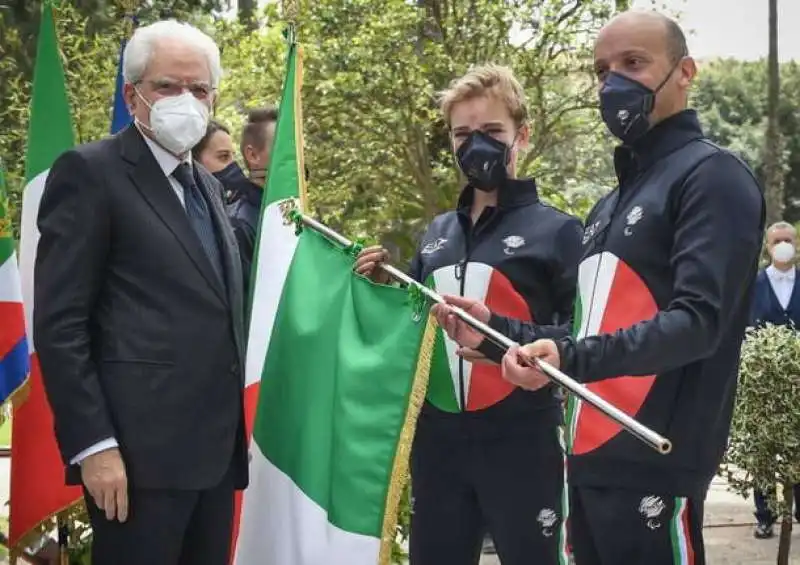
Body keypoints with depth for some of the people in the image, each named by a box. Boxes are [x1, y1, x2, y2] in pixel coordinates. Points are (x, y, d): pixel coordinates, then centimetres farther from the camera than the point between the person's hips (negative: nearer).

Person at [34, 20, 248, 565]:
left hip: (217, 447, 8)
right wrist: (92, 445, -18)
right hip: (141, 449, -7)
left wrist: (234, 428, 14)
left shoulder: (207, 184, 18)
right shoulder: (91, 171, -6)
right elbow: (60, 325, -12)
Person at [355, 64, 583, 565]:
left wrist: (503, 334, -26)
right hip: (437, 440, 6)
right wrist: (384, 290, 3)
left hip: (521, 444, -5)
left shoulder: (556, 230, -3)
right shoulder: (438, 233, 15)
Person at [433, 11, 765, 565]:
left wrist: (572, 358, -28)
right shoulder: (611, 204, 22)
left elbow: (698, 322, -17)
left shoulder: (711, 176, -6)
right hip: (591, 457, 8)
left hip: (653, 462, -8)